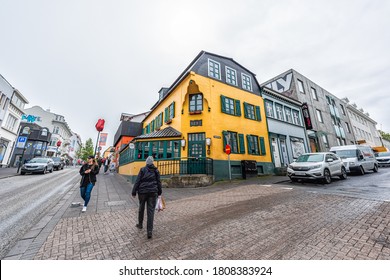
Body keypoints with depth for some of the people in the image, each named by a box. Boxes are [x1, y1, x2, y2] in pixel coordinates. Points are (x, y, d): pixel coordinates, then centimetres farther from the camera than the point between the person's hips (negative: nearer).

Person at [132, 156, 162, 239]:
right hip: (153, 192, 0)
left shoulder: (143, 170, -4)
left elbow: (137, 181, -5)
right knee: (151, 211, 4)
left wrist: (134, 192, 3)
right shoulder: (156, 171, 2)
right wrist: (159, 192, 18)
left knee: (141, 208, 21)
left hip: (142, 191, 0)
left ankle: (140, 224, 41)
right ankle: (149, 231, 2)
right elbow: (158, 182, 7)